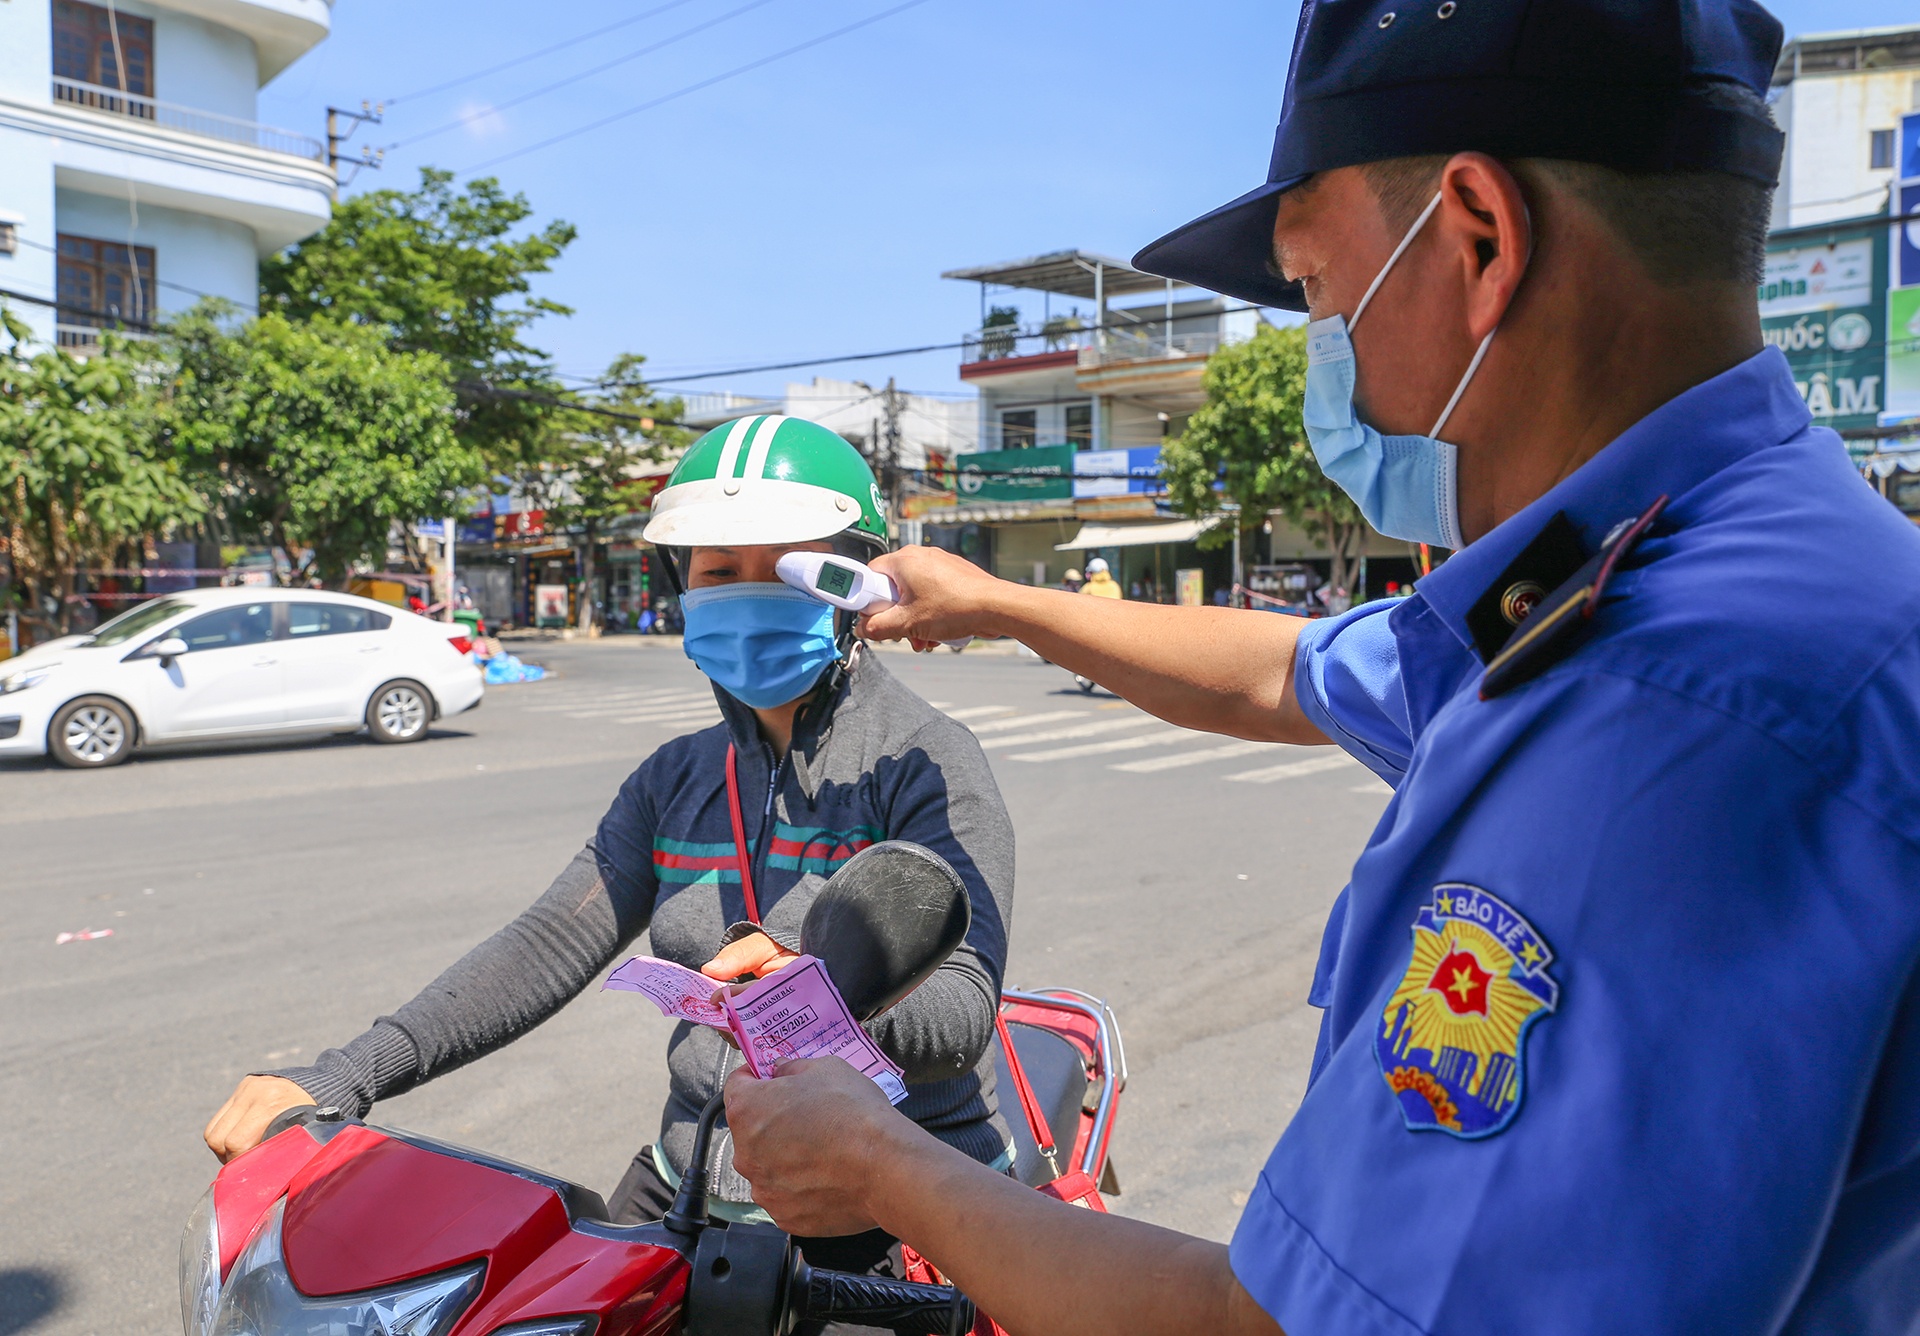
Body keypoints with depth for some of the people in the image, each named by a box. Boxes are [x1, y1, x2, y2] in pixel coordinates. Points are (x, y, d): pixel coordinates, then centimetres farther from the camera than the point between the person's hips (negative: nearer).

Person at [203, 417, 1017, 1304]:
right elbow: (548, 947, 1)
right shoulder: (678, 779, 8)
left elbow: (961, 1009, -22)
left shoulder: (926, 760, -11)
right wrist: (339, 1081, -9)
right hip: (691, 1192, 5)